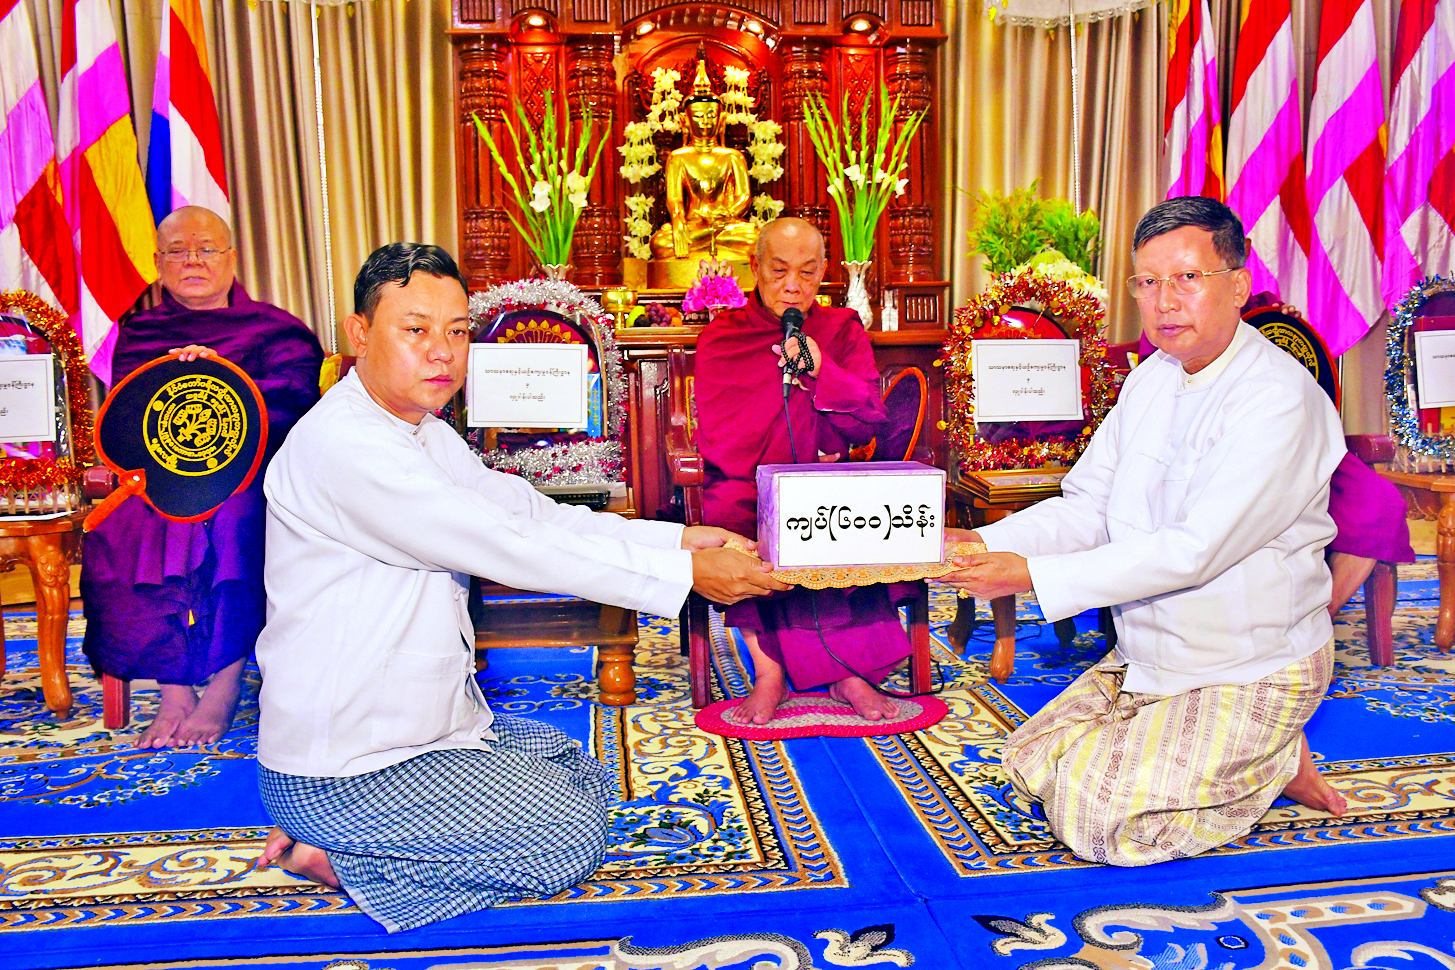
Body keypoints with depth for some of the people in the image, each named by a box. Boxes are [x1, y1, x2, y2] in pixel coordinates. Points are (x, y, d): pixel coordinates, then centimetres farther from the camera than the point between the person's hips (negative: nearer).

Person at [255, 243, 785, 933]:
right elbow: (512, 549, -27)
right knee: (571, 837, -9)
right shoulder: (342, 444, -24)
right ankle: (333, 858, 0)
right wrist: (684, 573, -23)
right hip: (341, 770, -10)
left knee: (583, 772, 19)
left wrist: (678, 538, -4)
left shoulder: (426, 435, 10)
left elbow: (534, 513, 6)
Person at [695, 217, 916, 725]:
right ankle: (767, 670, -23)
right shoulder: (719, 339, 8)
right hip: (748, 487, -1)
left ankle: (851, 670, -17)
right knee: (728, 516, -33)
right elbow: (718, 440, 0)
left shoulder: (843, 330, 13)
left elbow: (870, 422, 4)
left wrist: (822, 372, -12)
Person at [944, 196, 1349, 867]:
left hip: (1248, 677, -8)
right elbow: (1085, 509, 3)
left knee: (1096, 822, -16)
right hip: (1145, 661, 8)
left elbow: (1192, 551, -28)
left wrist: (1034, 575, -28)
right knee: (1029, 764, 9)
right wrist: (987, 544, -14)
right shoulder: (1151, 379, 4)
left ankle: (1272, 762, 6)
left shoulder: (1280, 402, -22)